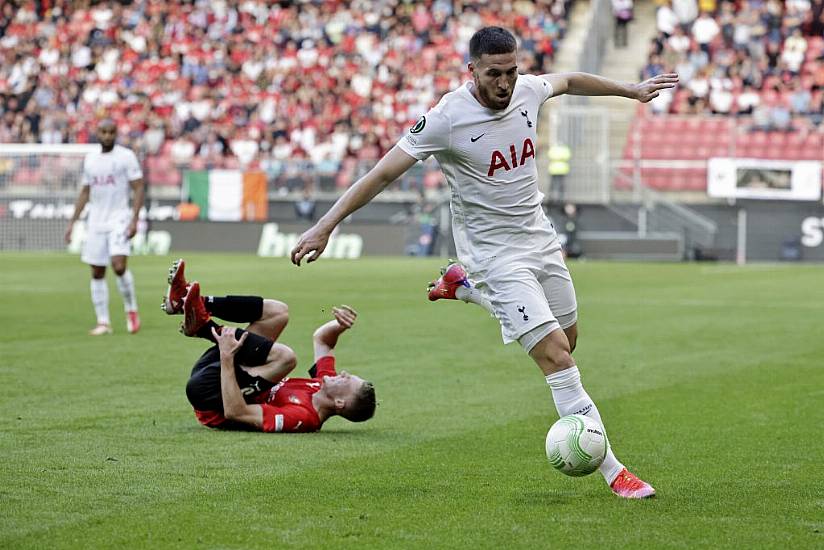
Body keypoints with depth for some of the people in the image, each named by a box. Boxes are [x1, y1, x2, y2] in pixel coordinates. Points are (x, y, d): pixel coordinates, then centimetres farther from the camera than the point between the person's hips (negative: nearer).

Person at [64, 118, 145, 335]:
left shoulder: (126, 156, -4)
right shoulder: (90, 159, 12)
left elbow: (139, 188, -6)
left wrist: (134, 219, -16)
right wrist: (72, 222, 14)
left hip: (119, 219, -5)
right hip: (96, 222, 5)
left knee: (119, 266, -20)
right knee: (97, 273, 3)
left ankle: (131, 310, 1)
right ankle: (103, 322, 9)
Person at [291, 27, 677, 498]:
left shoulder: (528, 91, -6)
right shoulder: (447, 118, -22)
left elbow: (569, 81, 19)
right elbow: (384, 173, -20)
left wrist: (631, 90, 30)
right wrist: (326, 226, -24)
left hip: (540, 237, 7)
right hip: (495, 253, -7)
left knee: (568, 338, 22)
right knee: (556, 356, -16)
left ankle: (465, 287, 40)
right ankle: (613, 471, -12)